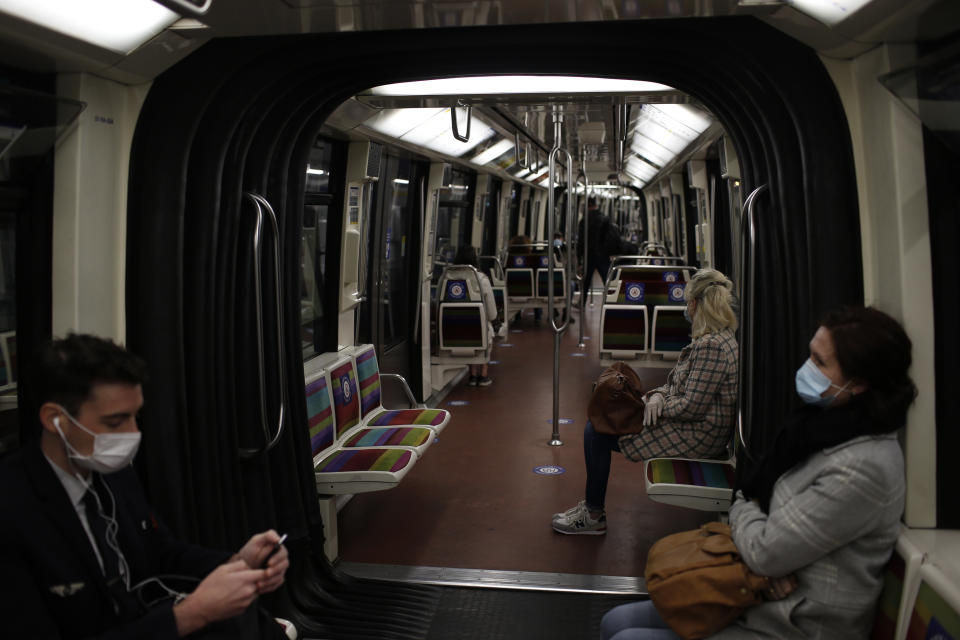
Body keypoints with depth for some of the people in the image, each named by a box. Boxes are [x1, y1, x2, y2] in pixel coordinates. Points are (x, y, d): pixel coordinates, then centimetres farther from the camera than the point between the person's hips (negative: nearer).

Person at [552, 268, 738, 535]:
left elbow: (692, 407, -25)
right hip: (696, 429, 11)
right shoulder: (717, 338, 11)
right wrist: (658, 396, -6)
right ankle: (592, 505, 16)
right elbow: (680, 385, 14)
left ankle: (594, 516, 5)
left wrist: (653, 404, -11)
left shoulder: (711, 346, -23)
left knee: (596, 432, -9)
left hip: (697, 436, -11)